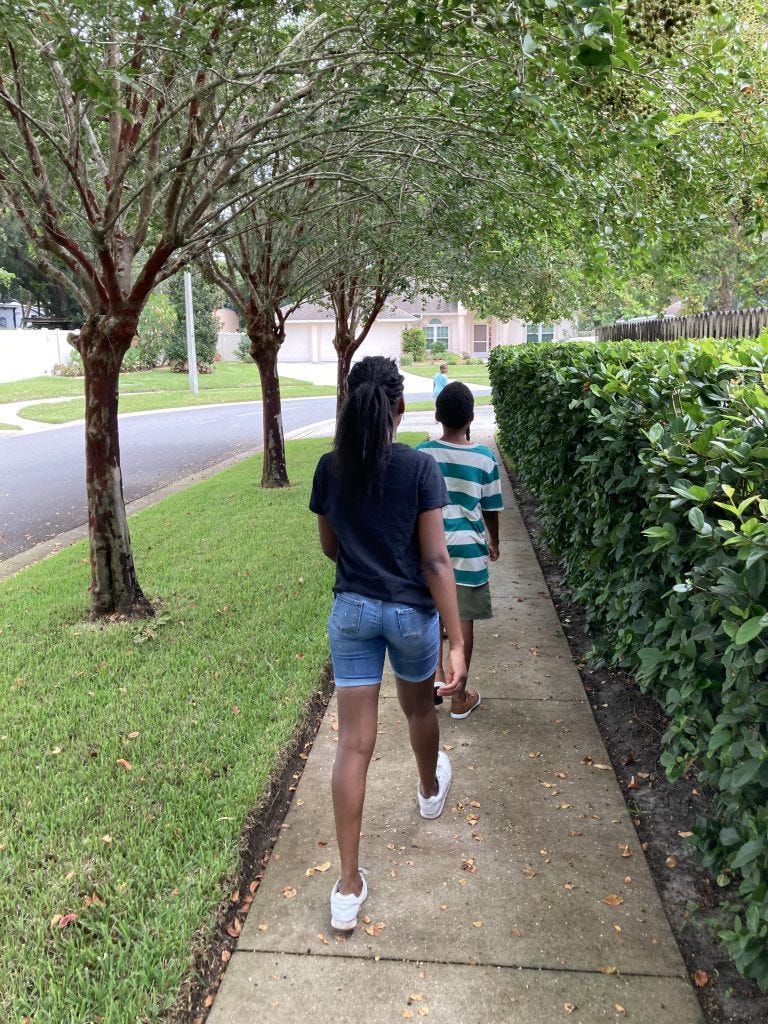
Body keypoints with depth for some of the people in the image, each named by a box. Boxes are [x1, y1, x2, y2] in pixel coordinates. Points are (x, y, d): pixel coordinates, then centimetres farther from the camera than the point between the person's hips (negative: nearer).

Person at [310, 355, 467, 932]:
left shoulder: (330, 468, -5)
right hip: (410, 612, -1)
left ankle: (349, 886, 8)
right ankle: (431, 790, 57)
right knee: (419, 707, 27)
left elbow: (329, 546, 7)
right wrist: (457, 639, -12)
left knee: (355, 743, 4)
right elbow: (435, 559, -16)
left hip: (351, 610, 2)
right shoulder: (419, 468, -14)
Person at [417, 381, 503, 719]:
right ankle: (460, 697, 18)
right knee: (463, 621, 8)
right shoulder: (484, 458, -8)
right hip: (468, 549, -1)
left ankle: (435, 677, 14)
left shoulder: (423, 453, -7)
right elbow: (490, 509, 0)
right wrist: (494, 542, 18)